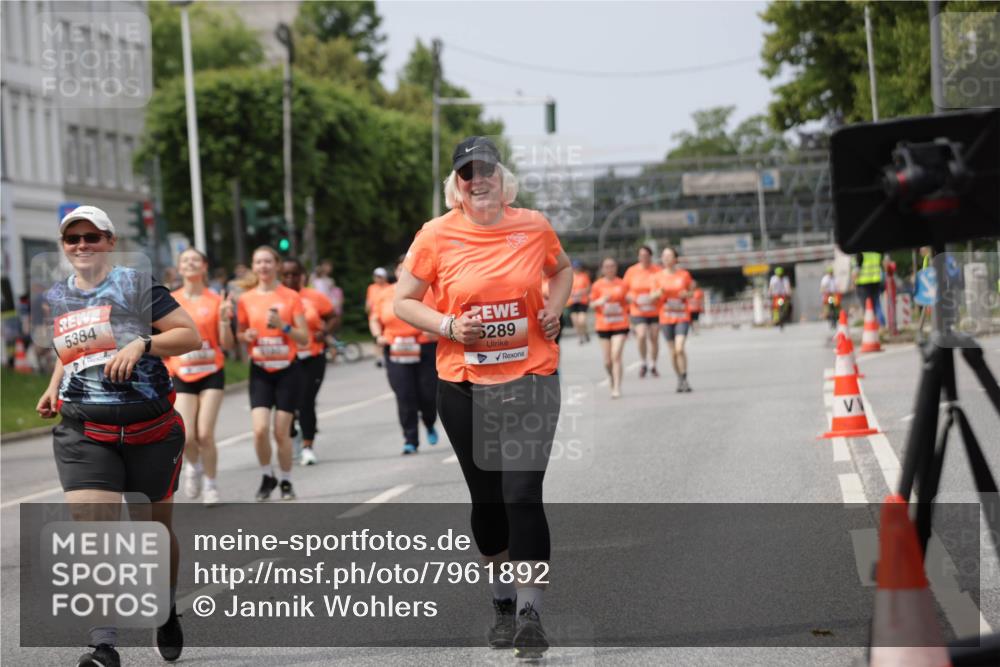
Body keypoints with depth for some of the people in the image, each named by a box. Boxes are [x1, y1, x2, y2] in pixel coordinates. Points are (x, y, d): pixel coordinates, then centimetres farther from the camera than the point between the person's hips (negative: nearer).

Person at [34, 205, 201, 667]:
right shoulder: (57, 298, 12)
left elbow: (191, 336, -6)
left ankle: (168, 612, 40)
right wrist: (55, 387, 13)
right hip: (84, 433, 2)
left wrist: (142, 343, -19)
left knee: (157, 528, 13)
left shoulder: (136, 286, -3)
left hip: (150, 429, -2)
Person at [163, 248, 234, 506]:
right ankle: (194, 466, 24)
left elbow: (226, 345, 0)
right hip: (181, 376, 1)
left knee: (205, 434, -9)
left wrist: (224, 320, -15)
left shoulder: (216, 301, -1)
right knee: (186, 437, -10)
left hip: (211, 374, -1)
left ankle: (210, 485, 10)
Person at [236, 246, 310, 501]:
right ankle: (267, 476, 11)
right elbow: (239, 334, 15)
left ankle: (286, 482, 18)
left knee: (282, 432, -1)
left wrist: (283, 326, -18)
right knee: (260, 429, -13)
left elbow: (305, 338, -2)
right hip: (260, 372, 1)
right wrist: (247, 336, -7)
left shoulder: (291, 297, -3)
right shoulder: (246, 299, 2)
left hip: (287, 370, -1)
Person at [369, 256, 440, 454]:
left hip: (426, 350, -1)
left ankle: (430, 425, 33)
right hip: (396, 353, 1)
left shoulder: (428, 291, 2)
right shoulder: (385, 295, 9)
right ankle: (410, 440, 1)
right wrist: (378, 336, 0)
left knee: (428, 394, 0)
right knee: (404, 397, -6)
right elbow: (375, 319, 17)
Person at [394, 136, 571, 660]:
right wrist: (447, 326, -13)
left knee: (523, 494, -12)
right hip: (464, 385, 1)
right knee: (486, 498, 10)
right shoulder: (436, 236, -4)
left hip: (530, 379, -1)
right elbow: (403, 301, 3)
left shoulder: (534, 226, 0)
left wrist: (555, 305, 1)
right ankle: (503, 603, 29)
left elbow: (561, 268, 20)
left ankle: (530, 612, -6)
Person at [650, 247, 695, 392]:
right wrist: (659, 293, -15)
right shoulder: (658, 277, 3)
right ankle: (680, 379, 21)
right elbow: (652, 297, 6)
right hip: (666, 318, 2)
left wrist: (687, 294, -12)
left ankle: (684, 379, -6)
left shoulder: (684, 274, 0)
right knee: (673, 351, 6)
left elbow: (692, 291, 10)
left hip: (682, 316, -2)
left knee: (679, 348, -16)